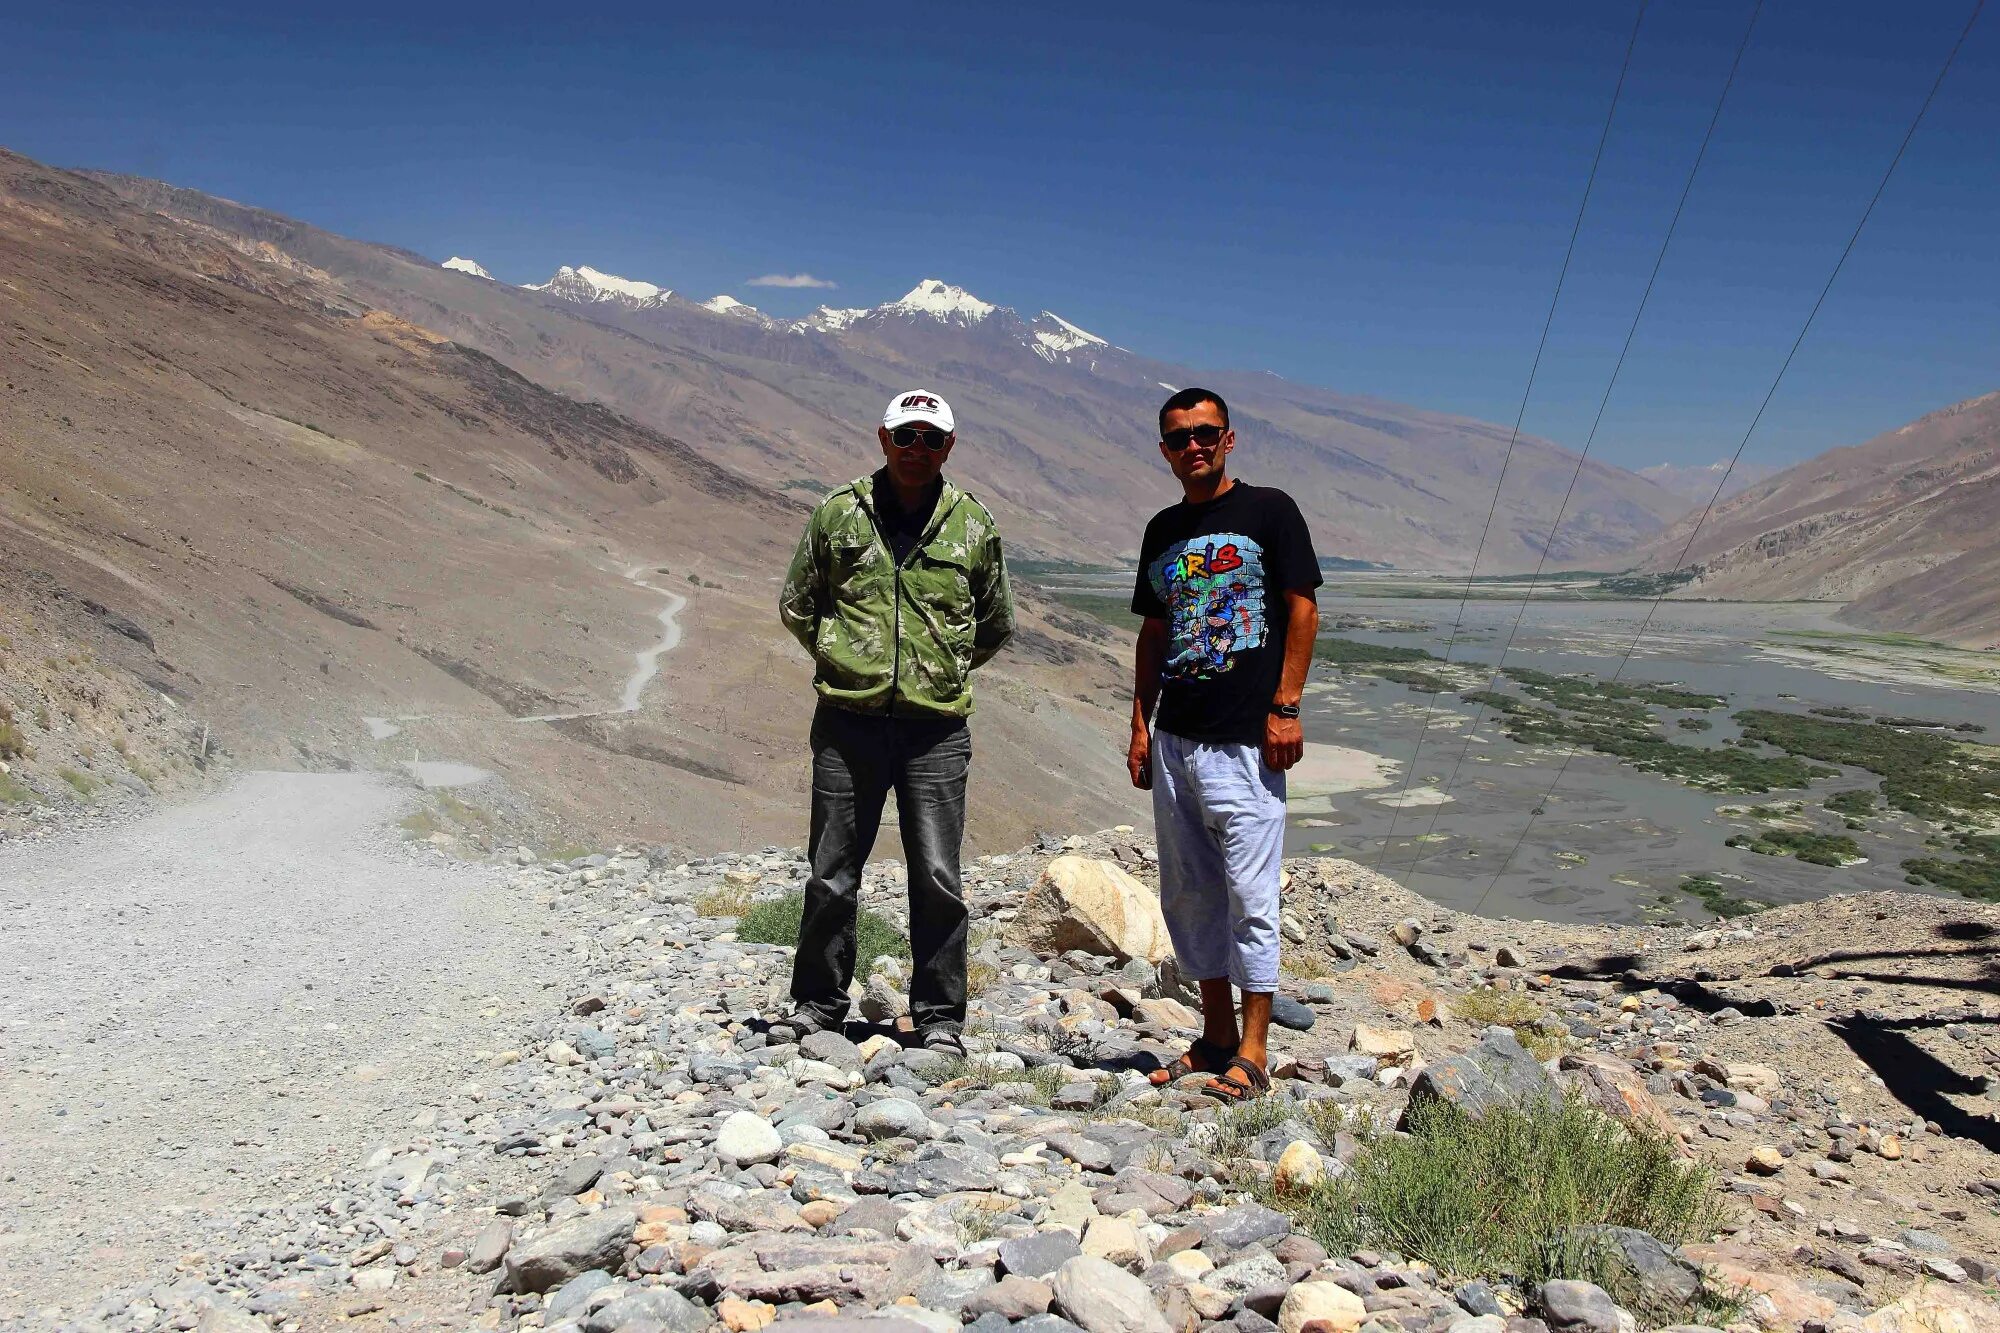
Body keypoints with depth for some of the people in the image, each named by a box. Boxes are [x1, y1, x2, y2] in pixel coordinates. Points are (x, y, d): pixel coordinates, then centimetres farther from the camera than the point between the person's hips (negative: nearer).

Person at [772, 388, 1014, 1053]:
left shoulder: (973, 525, 5)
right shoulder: (838, 513, 3)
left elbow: (995, 624, 17)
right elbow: (796, 606, 14)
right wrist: (844, 659, 9)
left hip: (936, 729, 0)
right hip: (848, 722, 0)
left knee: (938, 878, 1)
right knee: (831, 874, 9)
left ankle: (940, 1015, 16)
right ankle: (817, 1002, 26)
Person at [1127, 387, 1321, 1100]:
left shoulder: (1268, 510, 0)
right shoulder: (1163, 531, 16)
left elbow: (1302, 609, -4)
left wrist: (1286, 708, -11)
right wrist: (1141, 723, 12)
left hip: (1245, 740, -6)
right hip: (1173, 739, 6)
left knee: (1249, 893, -4)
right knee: (1188, 893, 10)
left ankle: (1253, 1053, 5)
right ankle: (1216, 1035, 23)